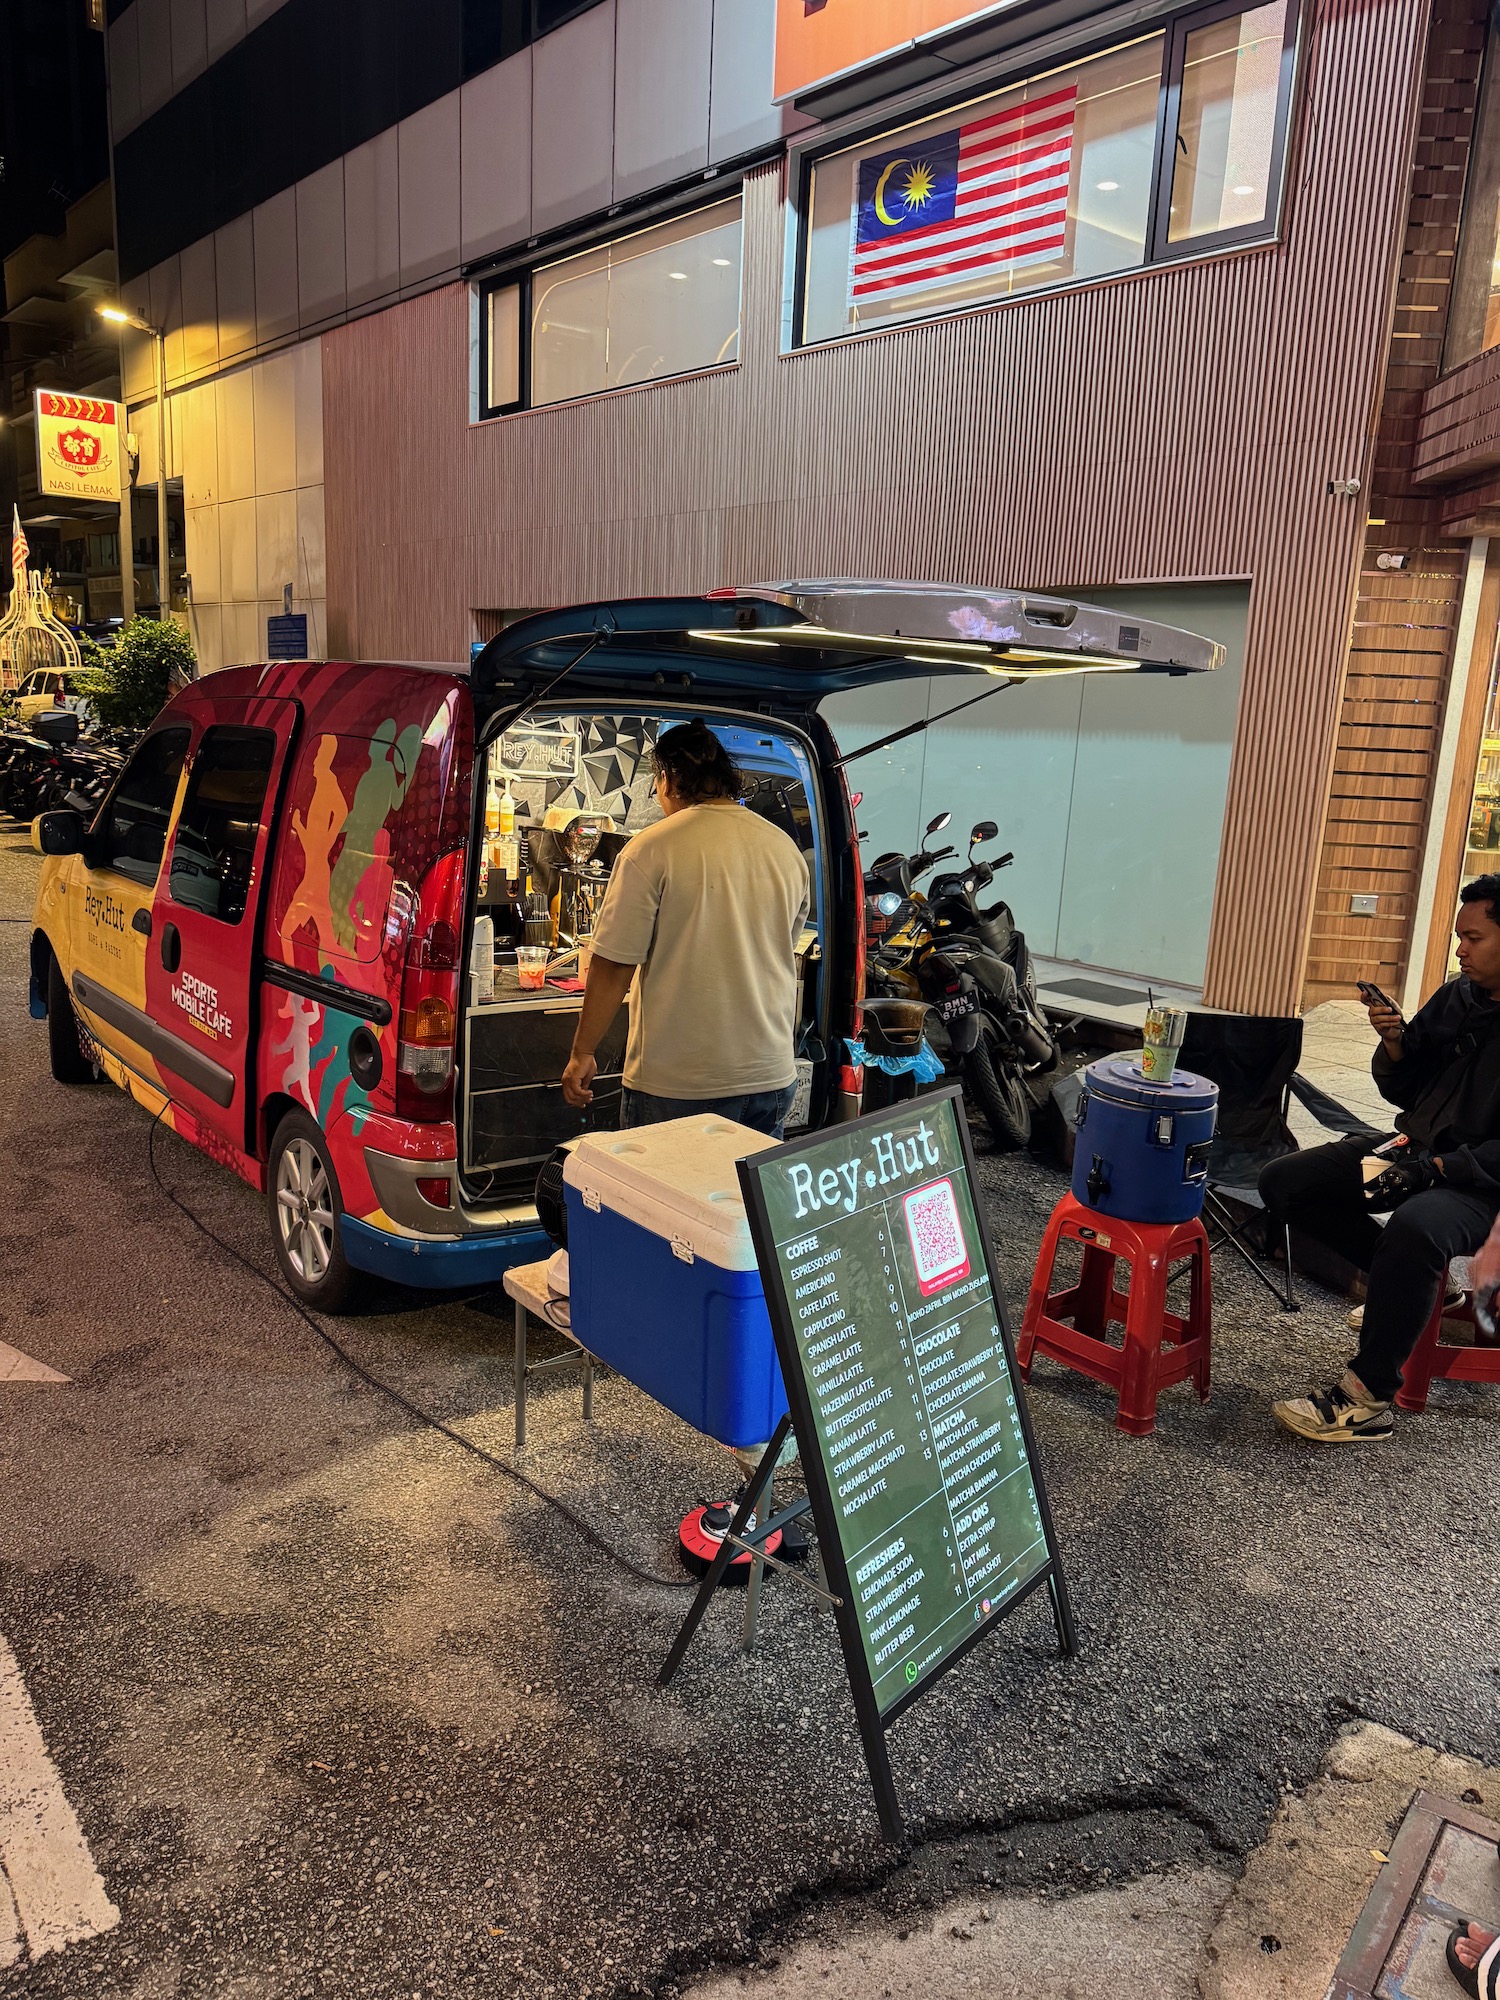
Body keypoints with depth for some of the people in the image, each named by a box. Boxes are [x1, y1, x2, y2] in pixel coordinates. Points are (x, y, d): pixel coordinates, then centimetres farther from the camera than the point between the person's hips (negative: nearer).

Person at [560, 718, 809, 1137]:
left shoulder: (652, 850, -12)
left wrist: (582, 1053, -1)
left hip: (676, 1088, -5)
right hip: (773, 1078, 5)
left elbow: (613, 966, -11)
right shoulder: (787, 849, 5)